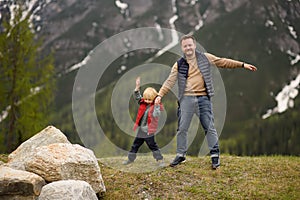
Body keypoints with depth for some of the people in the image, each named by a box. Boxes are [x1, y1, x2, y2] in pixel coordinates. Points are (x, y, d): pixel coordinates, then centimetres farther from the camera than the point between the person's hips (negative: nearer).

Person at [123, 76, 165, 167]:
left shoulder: (156, 106, -13)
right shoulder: (143, 103, 5)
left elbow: (156, 115, -28)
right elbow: (137, 97, 13)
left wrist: (156, 105, -37)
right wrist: (137, 88, 1)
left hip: (149, 131, -6)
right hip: (141, 129, 7)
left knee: (152, 145, -6)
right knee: (135, 144, 16)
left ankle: (160, 159, 2)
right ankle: (130, 158, 29)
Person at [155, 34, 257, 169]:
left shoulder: (205, 58, 6)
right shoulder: (179, 65, 6)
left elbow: (223, 62, 10)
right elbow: (170, 81, 0)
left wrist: (242, 65, 8)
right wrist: (160, 95, -12)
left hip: (203, 98, -1)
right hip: (186, 99, 1)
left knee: (209, 127, -1)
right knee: (182, 128, 4)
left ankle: (215, 155, 9)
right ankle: (180, 154, 19)